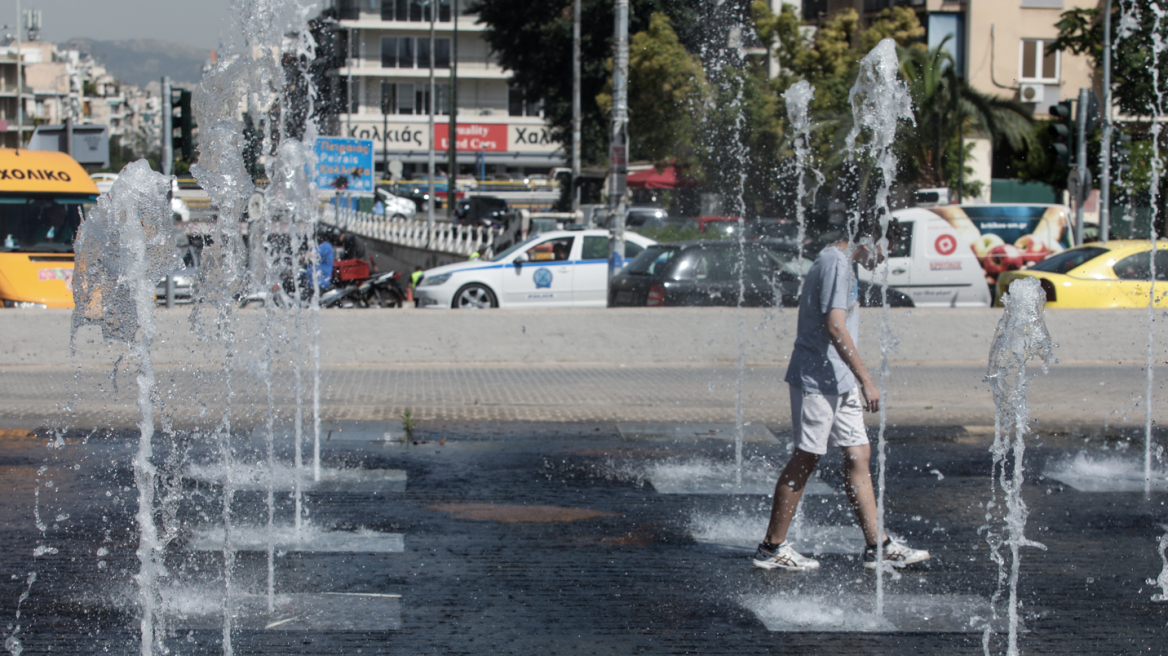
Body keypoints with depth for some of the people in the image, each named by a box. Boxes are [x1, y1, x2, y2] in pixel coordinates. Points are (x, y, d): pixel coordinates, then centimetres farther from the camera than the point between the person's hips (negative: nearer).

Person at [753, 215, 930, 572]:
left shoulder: (842, 262, 17)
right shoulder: (835, 264, -15)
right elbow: (835, 328, -24)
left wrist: (857, 381, 24)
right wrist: (866, 380, -23)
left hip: (839, 382, 10)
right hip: (816, 379, -10)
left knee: (858, 456, 7)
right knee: (805, 459, -4)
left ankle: (877, 544, 9)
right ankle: (771, 548, 3)